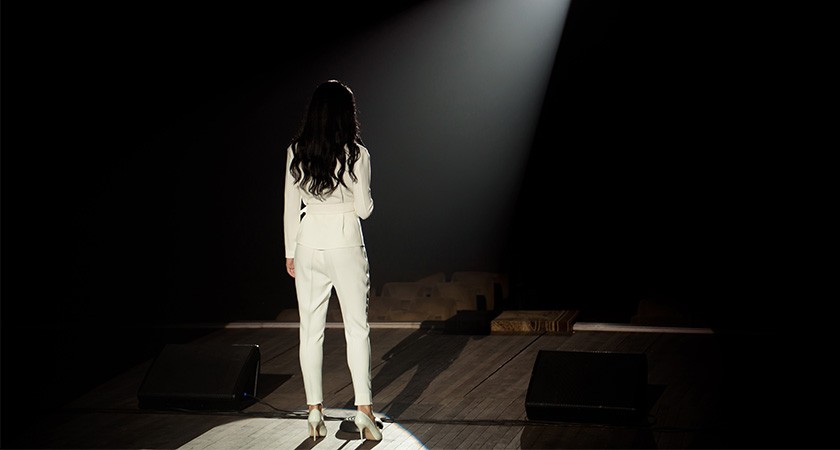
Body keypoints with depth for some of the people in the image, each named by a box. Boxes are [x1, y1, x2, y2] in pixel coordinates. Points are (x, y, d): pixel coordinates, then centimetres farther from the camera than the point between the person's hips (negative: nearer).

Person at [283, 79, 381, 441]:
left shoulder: (296, 152, 0)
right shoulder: (356, 153, -9)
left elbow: (290, 206, 4)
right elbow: (364, 208, -8)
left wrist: (291, 252, 12)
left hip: (309, 246, 3)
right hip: (346, 245, -3)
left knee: (311, 330, 9)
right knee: (357, 327, 6)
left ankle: (314, 411, 12)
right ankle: (363, 408, 1)